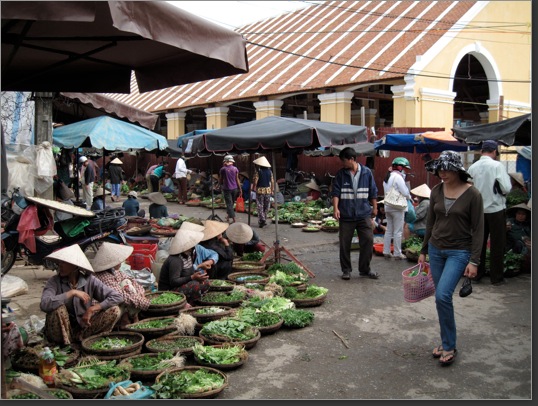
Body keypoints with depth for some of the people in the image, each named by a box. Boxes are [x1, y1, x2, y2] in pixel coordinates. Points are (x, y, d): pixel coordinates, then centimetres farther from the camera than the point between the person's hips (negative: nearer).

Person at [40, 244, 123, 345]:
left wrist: (92, 309, -21)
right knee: (58, 307, -31)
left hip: (83, 327, 2)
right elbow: (44, 304, -31)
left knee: (115, 311, -15)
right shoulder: (54, 281, -12)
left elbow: (117, 297, -14)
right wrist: (72, 293, -28)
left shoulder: (89, 280, -8)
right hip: (61, 332, -2)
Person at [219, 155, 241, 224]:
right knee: (231, 203, 18)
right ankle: (228, 216, 32)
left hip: (227, 189, -3)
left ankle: (233, 219, -11)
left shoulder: (223, 169, -7)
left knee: (229, 204, -2)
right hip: (234, 188, 3)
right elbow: (237, 180, 2)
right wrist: (240, 189, 8)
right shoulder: (235, 169, -1)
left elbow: (220, 180, 1)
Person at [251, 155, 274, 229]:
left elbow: (255, 181, -12)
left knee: (260, 206, 1)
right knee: (266, 207, 14)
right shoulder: (269, 171, 4)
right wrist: (272, 190, 13)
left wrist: (253, 188, 3)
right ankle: (264, 220, 20)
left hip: (260, 190, -4)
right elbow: (272, 181, 4)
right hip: (268, 190, 4)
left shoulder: (258, 171, -10)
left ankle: (262, 219, -13)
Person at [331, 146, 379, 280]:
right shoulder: (340, 174, 0)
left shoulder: (367, 172, 2)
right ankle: (346, 270, 20)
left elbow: (373, 192, 9)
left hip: (364, 214, 0)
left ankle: (365, 269, 14)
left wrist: (374, 208, 11)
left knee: (368, 241, -1)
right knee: (344, 244, 5)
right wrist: (335, 208, -17)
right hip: (346, 215, 0)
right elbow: (335, 192, -5)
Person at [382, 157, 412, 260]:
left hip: (388, 206, 9)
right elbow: (405, 193, -16)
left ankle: (386, 251, 16)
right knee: (398, 231, -1)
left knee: (389, 230, 13)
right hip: (398, 207, -8)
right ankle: (397, 253, 3)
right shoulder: (398, 177, -15)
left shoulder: (387, 177, 13)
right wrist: (409, 197, 4)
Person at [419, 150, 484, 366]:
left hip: (459, 252, -5)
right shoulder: (437, 191, 3)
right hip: (436, 249, 5)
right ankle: (446, 342, 25)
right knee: (441, 297, 9)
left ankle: (449, 346, -1)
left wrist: (474, 261, -13)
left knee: (442, 295, -17)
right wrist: (423, 251, 14)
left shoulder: (472, 194, -11)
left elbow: (478, 230, -9)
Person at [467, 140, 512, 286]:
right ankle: (496, 277, 11)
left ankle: (477, 273, 22)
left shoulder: (472, 167, 0)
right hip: (495, 209, -4)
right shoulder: (497, 166, -13)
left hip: (478, 209, 4)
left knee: (479, 242, 14)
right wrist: (507, 177, 4)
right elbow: (506, 188, -15)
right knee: (497, 244, 6)